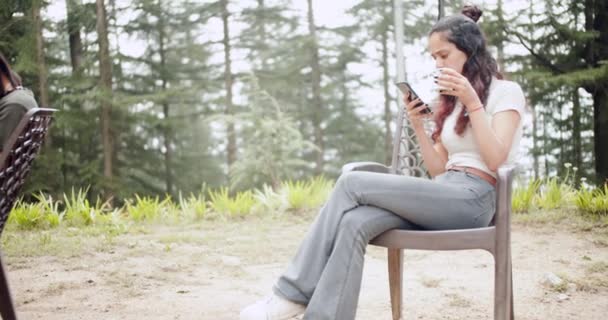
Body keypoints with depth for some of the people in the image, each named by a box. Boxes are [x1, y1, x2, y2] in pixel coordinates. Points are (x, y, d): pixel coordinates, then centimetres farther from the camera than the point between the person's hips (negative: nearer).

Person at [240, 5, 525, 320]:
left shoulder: (507, 91, 4)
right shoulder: (451, 100, 24)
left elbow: (495, 159, -11)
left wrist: (472, 102, -14)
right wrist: (418, 125, 3)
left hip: (473, 198, -7)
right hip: (445, 196, 7)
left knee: (352, 183, -20)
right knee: (355, 223, -24)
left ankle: (295, 294, -18)